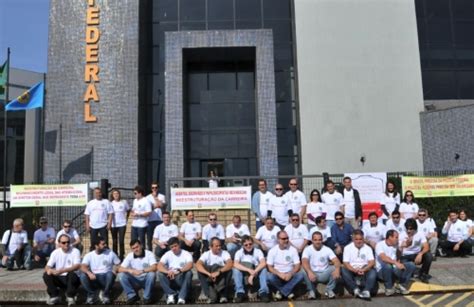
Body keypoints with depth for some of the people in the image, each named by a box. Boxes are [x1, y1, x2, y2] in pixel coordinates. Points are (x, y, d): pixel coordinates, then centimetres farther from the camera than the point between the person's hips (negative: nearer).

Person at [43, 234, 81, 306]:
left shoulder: (75, 251, -9)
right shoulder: (55, 252, 1)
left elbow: (77, 266, -23)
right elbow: (47, 267, -3)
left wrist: (62, 270, -36)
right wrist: (48, 270, -29)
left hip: (71, 278, -3)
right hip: (59, 279, 3)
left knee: (72, 274, -35)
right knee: (46, 275, -20)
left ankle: (70, 297, -12)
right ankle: (54, 296, -4)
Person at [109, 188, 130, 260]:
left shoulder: (124, 202, 0)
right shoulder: (110, 203, 0)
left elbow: (128, 210, 13)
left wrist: (126, 218, 5)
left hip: (122, 224, -1)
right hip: (113, 225, 1)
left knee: (121, 241, -5)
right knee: (114, 241, 9)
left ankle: (121, 256, 6)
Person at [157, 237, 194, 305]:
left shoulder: (186, 254, -5)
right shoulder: (167, 254, 0)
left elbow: (190, 265, -26)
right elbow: (159, 266, -16)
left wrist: (179, 271, -43)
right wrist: (168, 272, -37)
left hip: (182, 280, -1)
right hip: (171, 280, 2)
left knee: (189, 273, -31)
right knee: (160, 273, -24)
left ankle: (182, 297, -32)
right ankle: (171, 294, -22)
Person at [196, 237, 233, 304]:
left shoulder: (225, 253, -5)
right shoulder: (206, 254, -4)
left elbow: (230, 264, -24)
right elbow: (198, 265, -22)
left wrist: (219, 272, -39)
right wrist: (208, 274, -37)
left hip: (222, 280, -1)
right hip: (208, 280, 1)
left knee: (229, 270, -29)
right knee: (200, 271, -26)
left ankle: (223, 295, -25)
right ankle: (208, 294, -29)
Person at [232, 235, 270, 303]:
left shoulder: (258, 251, -7)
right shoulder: (239, 252, -7)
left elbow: (263, 263, -24)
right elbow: (235, 264, -26)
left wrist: (253, 273, -34)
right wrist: (249, 270, -38)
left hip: (256, 276, 0)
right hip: (244, 276, 0)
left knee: (263, 269, -28)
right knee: (235, 269, -28)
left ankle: (263, 292, -28)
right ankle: (240, 292, -26)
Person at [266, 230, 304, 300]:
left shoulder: (293, 250, -3)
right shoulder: (272, 251, -6)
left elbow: (297, 266, -5)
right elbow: (270, 267, -8)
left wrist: (290, 274, -24)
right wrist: (279, 274, -25)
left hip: (289, 275, 1)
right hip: (277, 275, -1)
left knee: (301, 275, -29)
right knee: (269, 277, -34)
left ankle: (280, 292, -20)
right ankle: (287, 292, -14)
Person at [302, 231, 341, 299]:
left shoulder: (327, 249, -4)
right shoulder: (307, 249, -8)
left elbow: (336, 261, -17)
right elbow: (304, 262, -26)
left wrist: (337, 269, -42)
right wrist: (309, 272, -47)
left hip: (325, 275, 2)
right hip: (313, 274, -1)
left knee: (335, 268, -26)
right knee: (304, 271, -33)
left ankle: (329, 290, -7)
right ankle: (312, 290, -8)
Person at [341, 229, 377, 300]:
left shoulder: (368, 248, 6)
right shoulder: (347, 248, 2)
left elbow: (372, 262, -5)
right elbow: (346, 263, -6)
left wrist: (363, 270, -24)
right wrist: (355, 270, -25)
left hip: (364, 269, 1)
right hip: (352, 270, 0)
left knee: (373, 271, -30)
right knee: (344, 270, -31)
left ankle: (366, 291, -43)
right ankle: (356, 289, -36)